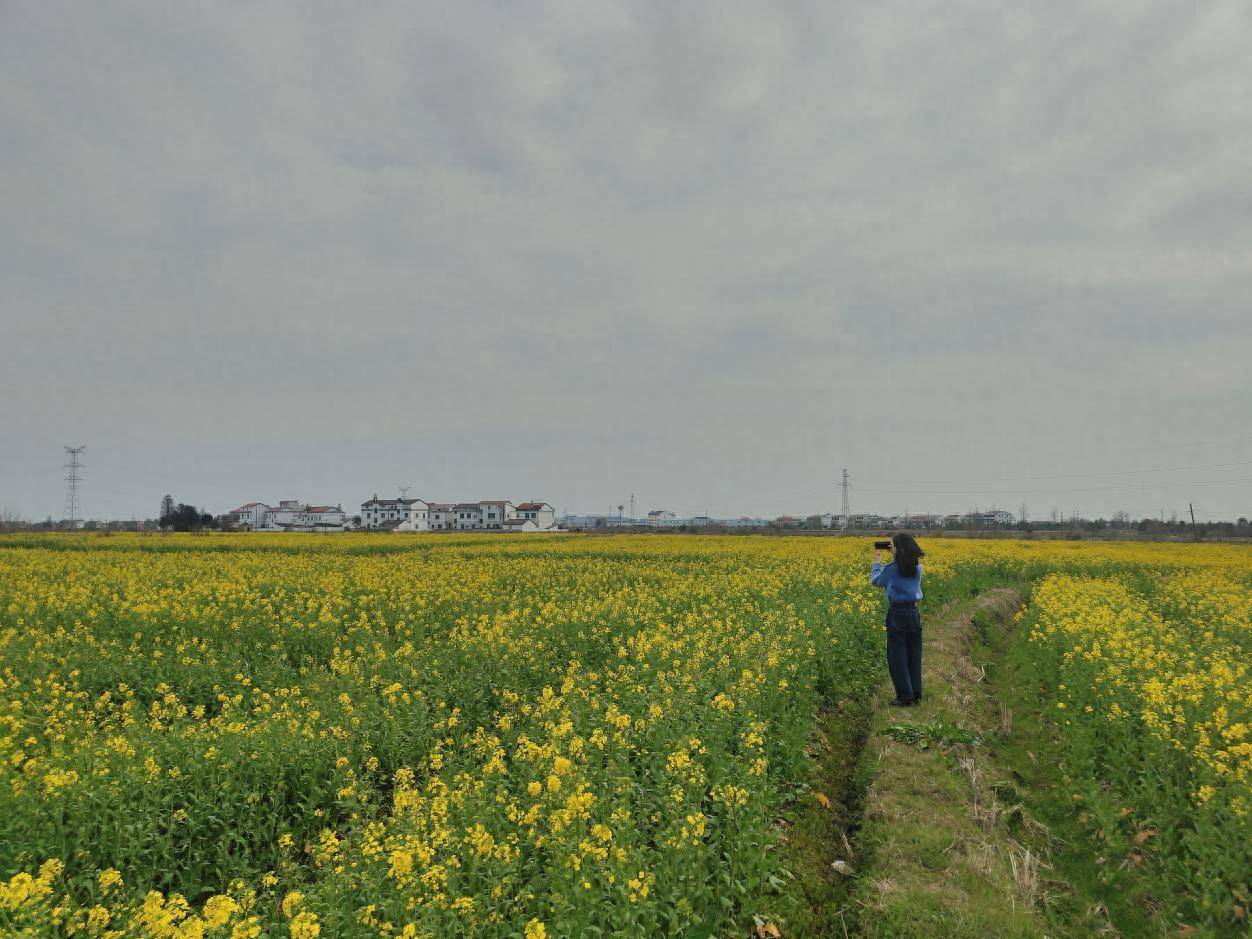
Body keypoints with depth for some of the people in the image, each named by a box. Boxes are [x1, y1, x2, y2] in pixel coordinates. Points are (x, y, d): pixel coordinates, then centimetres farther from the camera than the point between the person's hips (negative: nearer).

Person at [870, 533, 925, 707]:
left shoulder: (891, 569, -13)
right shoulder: (918, 568, 3)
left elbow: (875, 581, 5)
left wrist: (877, 562, 18)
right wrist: (896, 557, 20)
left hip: (897, 615, -6)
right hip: (914, 614, 6)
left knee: (897, 657, 2)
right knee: (914, 655, 14)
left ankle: (905, 697, 3)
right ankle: (916, 694, 19)